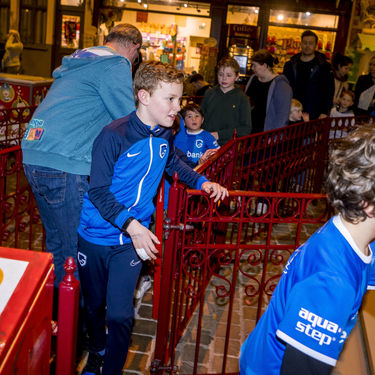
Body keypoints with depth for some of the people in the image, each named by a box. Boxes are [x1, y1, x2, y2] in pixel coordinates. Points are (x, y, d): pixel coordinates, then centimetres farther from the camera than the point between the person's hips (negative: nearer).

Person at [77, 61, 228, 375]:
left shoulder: (165, 135, -3)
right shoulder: (114, 136, -21)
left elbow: (173, 163, 21)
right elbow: (98, 192, -20)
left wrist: (201, 182, 7)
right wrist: (130, 224, -32)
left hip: (131, 241, 3)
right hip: (95, 236, -2)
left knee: (120, 315, -5)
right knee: (94, 306, 19)